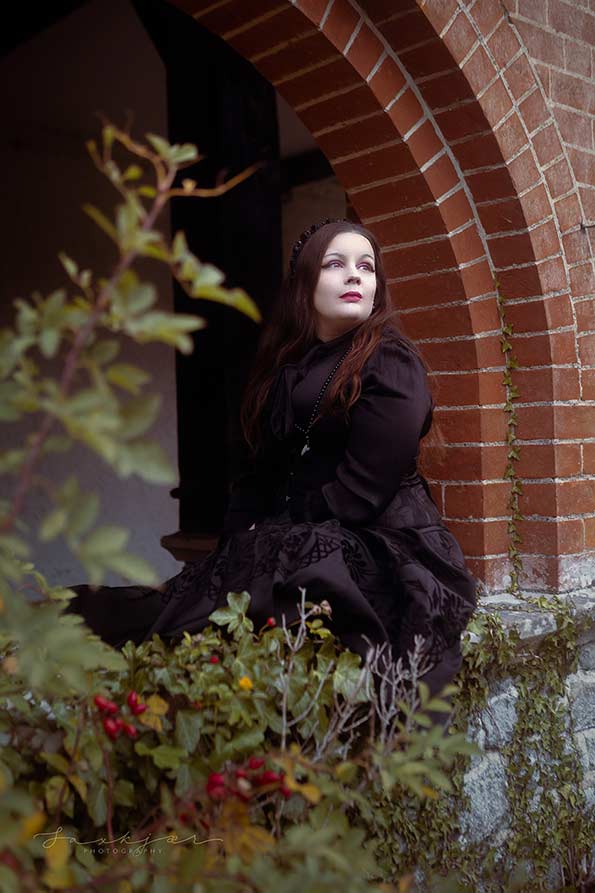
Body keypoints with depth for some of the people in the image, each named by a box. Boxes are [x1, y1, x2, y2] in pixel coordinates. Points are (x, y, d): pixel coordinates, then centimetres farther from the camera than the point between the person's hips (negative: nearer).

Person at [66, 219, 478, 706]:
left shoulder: (392, 365, -7)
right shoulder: (289, 365, 15)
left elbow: (360, 489, -15)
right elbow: (265, 470, 13)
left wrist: (277, 538, -10)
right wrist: (241, 539, -4)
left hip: (378, 553, -7)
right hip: (304, 547, 7)